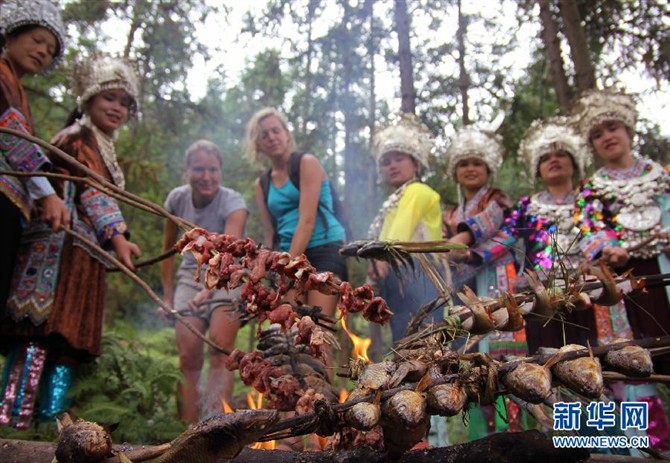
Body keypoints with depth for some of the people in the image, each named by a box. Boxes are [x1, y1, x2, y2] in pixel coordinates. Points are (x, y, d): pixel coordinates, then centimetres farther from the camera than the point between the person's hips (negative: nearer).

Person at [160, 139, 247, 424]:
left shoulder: (233, 203, -19)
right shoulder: (177, 199, -6)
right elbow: (168, 249, 7)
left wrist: (208, 290, -51)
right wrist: (168, 294, 5)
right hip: (191, 275, 4)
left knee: (220, 350, -19)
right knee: (189, 356, -5)